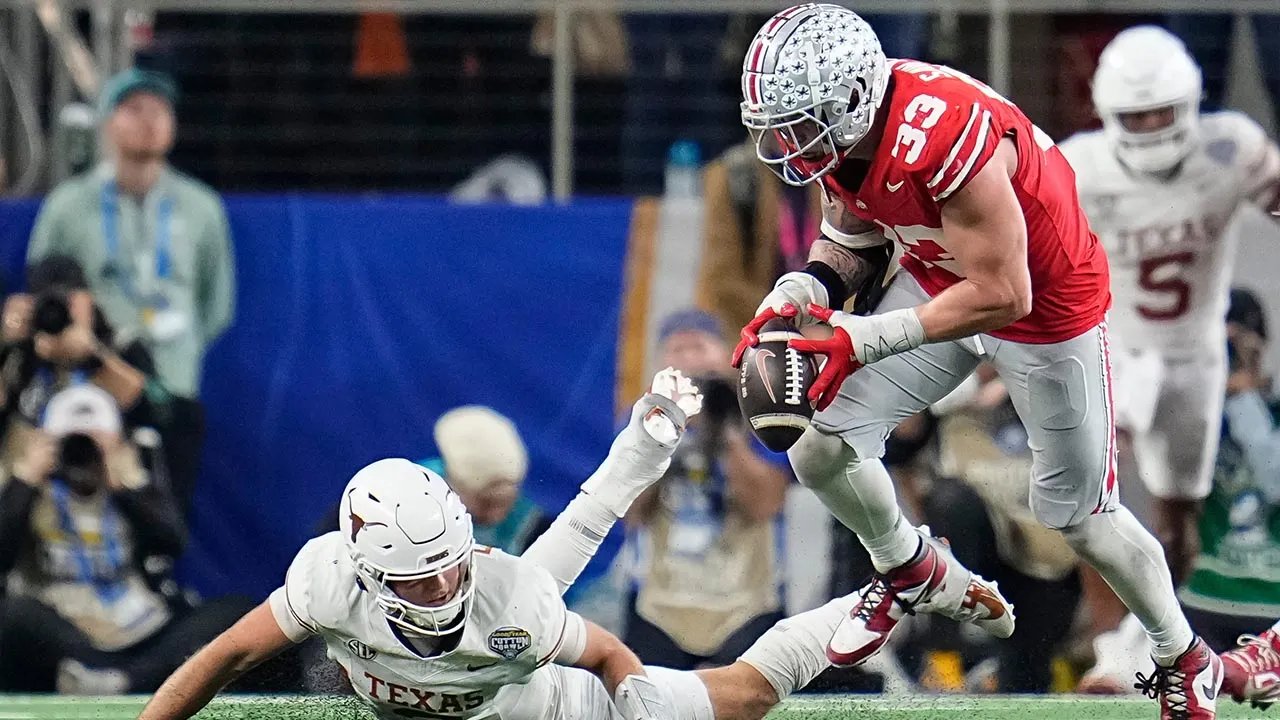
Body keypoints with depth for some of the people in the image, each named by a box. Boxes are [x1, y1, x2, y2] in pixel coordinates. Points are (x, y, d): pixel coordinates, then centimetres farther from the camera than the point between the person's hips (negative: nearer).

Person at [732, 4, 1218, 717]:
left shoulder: (944, 137, -40)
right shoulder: (840, 124, -16)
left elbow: (1001, 295, -33)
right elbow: (854, 240, 3)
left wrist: (865, 339, -33)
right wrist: (793, 298, -17)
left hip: (1046, 304, -7)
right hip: (938, 279, 7)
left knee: (1080, 513, 7)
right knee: (822, 449, -4)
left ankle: (1186, 662, 32)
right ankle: (914, 573, 26)